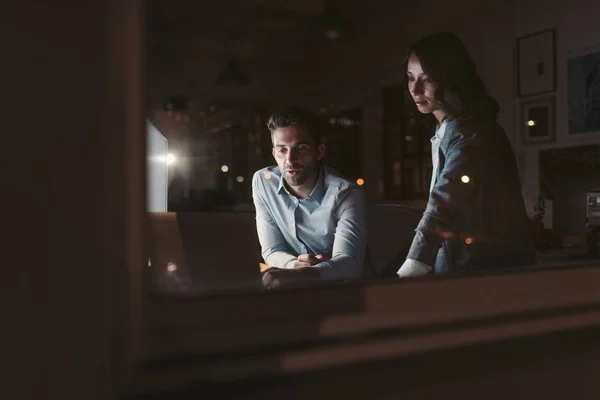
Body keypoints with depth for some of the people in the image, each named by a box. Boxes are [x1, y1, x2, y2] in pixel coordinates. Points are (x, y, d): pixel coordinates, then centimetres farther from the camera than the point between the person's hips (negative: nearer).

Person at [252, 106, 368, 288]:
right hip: (296, 288, 4)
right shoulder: (263, 182, -6)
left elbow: (349, 262, -28)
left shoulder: (346, 193, -17)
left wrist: (294, 274, -45)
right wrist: (293, 265, -26)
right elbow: (272, 250, -3)